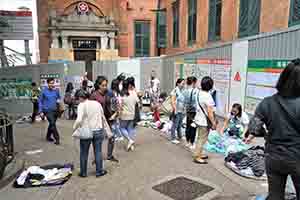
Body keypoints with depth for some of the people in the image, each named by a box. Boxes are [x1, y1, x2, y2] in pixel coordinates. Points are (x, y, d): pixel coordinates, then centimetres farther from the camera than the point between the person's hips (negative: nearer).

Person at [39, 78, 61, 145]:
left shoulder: (56, 90, 2)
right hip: (48, 110, -4)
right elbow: (40, 101, 1)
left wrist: (58, 100, -2)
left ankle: (48, 136, 34)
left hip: (55, 110, 4)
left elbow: (59, 97, 21)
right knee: (52, 123, -14)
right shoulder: (44, 91, -6)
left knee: (52, 124, 14)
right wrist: (41, 111, -3)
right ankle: (57, 138, -7)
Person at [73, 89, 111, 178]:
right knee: (98, 152, 11)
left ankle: (83, 172, 23)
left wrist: (74, 127, -6)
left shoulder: (81, 105, -9)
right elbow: (103, 118, 10)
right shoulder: (97, 103, 6)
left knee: (84, 153, 12)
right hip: (98, 131, 3)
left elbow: (79, 120, -21)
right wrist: (107, 128, 18)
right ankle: (99, 171, 19)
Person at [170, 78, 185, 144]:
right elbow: (172, 101, -17)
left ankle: (180, 136, 32)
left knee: (180, 124, 19)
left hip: (182, 110, 8)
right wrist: (175, 109, -22)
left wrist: (184, 109, 16)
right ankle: (173, 138, 5)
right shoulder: (175, 90, -12)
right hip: (177, 111, -8)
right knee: (175, 125, -3)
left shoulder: (182, 90, 11)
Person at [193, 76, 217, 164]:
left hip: (199, 119, 9)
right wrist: (213, 123, -13)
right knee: (202, 139, 3)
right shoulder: (207, 96, -24)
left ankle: (199, 153, 34)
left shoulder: (199, 93, 1)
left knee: (200, 138, 21)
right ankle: (197, 157, 12)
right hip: (205, 121, -9)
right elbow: (210, 112, -23)